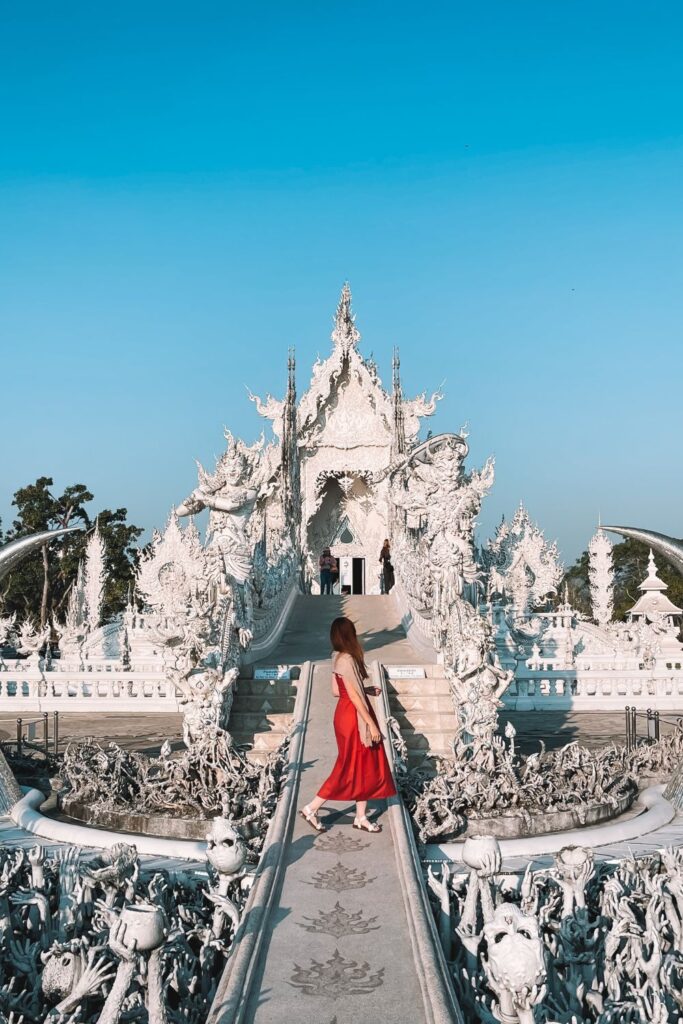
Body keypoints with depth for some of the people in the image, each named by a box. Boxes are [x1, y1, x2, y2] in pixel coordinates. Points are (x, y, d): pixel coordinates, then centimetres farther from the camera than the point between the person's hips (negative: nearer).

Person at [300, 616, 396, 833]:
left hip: (347, 714, 9)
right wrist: (372, 724, -18)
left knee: (365, 767, 14)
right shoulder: (347, 660, -22)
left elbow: (336, 691, 14)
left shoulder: (339, 658, 7)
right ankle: (311, 809, 8)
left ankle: (361, 817, 22)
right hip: (353, 718, -9)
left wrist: (367, 689, 15)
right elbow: (354, 696, -22)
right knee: (351, 769, 1)